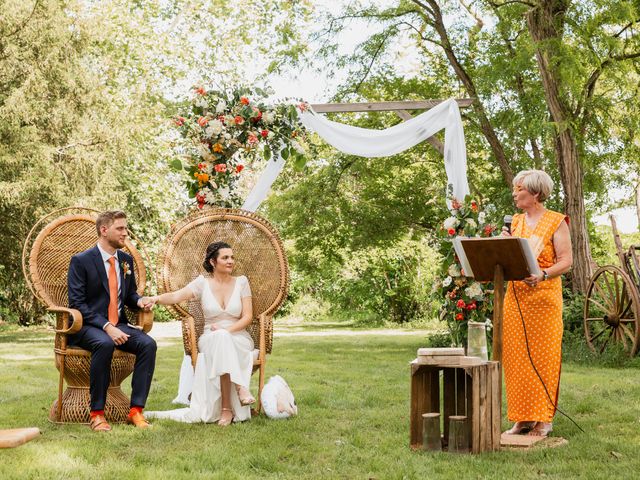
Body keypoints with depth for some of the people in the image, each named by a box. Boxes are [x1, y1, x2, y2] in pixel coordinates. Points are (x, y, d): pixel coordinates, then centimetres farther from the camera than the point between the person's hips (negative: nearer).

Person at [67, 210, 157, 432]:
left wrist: (139, 300, -3)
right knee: (105, 344, -38)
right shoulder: (81, 261, -7)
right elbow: (77, 303, -13)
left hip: (118, 325, 6)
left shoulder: (126, 260, 11)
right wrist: (106, 327, -24)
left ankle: (136, 409, -20)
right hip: (88, 326, -5)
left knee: (148, 344, -23)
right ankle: (97, 413, -27)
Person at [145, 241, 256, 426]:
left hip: (239, 339, 0)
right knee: (220, 339, -37)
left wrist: (228, 329, -15)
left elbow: (248, 316, 1)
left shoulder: (241, 282, 6)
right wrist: (156, 298, -33)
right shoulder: (203, 283, 3)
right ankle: (240, 388, -42)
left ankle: (227, 409, -38)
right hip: (210, 340, 0)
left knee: (223, 338, -36)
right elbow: (176, 296, -12)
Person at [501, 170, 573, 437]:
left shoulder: (556, 222, -1)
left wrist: (542, 274, -23)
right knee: (515, 356, 3)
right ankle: (523, 418, 10)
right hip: (515, 296, 5)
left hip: (544, 297, -5)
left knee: (543, 356, -3)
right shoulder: (515, 222, 15)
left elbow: (566, 261, -8)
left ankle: (544, 418, 5)